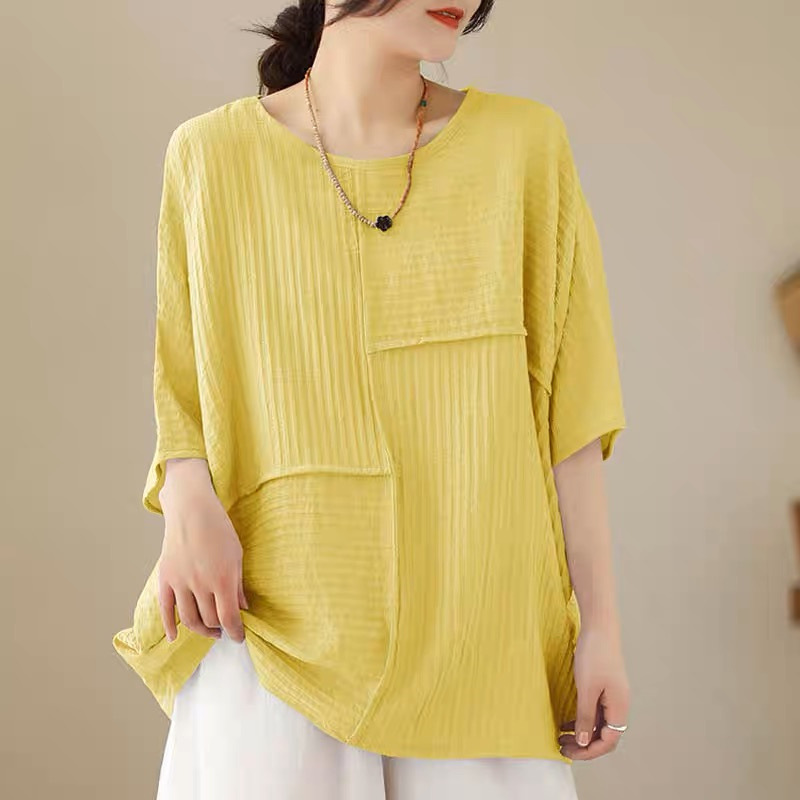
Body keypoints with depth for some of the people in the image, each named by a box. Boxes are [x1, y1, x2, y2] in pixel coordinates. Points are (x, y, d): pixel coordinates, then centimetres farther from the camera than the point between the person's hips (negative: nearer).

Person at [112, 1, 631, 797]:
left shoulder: (524, 143, 1)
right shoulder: (213, 154, 1)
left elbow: (566, 403, 2)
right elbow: (183, 386, 9)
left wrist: (600, 621, 1)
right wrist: (188, 505, -11)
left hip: (480, 633, 1)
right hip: (274, 613, 0)